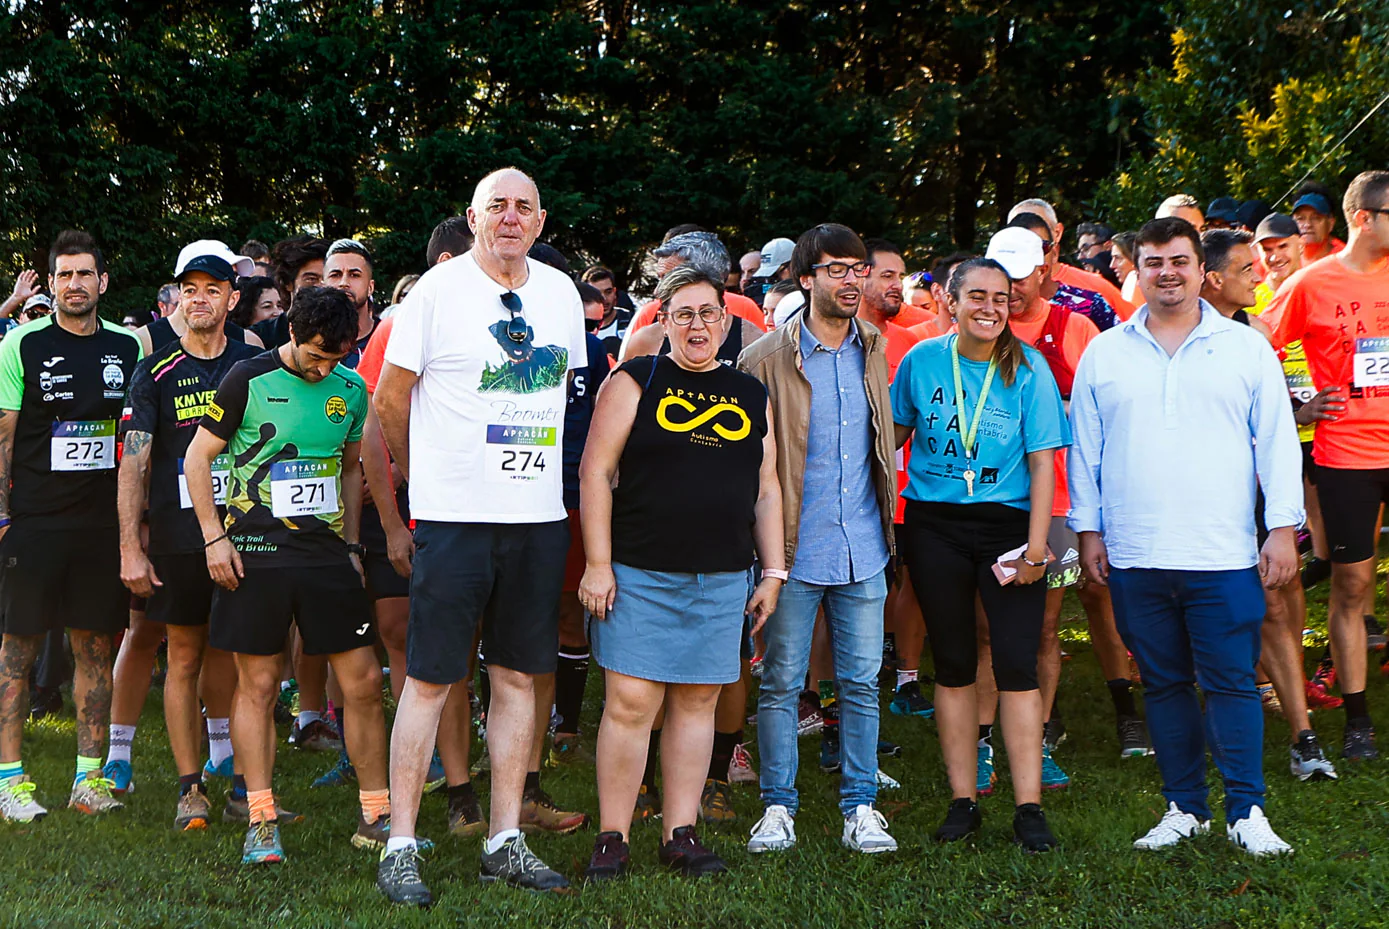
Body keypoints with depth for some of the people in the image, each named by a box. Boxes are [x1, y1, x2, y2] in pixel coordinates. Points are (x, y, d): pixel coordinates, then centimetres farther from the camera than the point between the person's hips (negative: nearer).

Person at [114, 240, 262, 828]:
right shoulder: (157, 373, 0)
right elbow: (134, 462, -3)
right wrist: (130, 548, -11)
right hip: (177, 537, -2)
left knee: (226, 650, 8)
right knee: (184, 657, 2)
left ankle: (224, 757, 20)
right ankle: (190, 787, 7)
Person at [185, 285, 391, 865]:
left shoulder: (351, 390, 8)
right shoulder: (249, 379, -5)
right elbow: (198, 457, 0)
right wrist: (214, 537, -6)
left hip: (327, 552, 4)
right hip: (256, 554, -3)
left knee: (363, 682, 1)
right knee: (258, 685, 1)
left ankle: (376, 816, 12)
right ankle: (261, 823, 11)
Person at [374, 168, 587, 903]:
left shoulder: (560, 293, 10)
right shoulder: (439, 288, -4)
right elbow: (390, 400, 1)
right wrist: (423, 479, 8)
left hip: (539, 514, 5)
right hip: (453, 513, -5)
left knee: (518, 677, 8)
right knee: (430, 678, -2)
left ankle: (505, 841, 17)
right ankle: (401, 846, 6)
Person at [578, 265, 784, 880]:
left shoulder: (752, 396, 13)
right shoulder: (637, 381, 1)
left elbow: (765, 491, 17)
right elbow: (595, 471, -3)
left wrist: (773, 572, 12)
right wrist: (597, 564, -9)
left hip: (722, 580, 4)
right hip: (638, 574, -3)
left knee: (697, 702, 7)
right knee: (631, 702, -5)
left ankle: (680, 835, 16)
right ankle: (612, 838, 5)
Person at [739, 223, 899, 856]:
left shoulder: (874, 350, 10)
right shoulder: (767, 359, -5)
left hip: (863, 547, 4)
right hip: (794, 546, -3)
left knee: (862, 681, 6)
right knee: (781, 681, 3)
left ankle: (860, 808, 16)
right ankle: (777, 808, 15)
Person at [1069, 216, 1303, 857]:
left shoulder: (1246, 347, 7)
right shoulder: (1104, 354, 10)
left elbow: (1277, 442, 5)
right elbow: (1084, 449, 12)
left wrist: (1283, 527, -1)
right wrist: (1088, 529, 6)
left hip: (1224, 556, -2)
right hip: (1134, 556, 2)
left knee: (1232, 683, -1)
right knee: (1164, 683, 8)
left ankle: (1247, 812, 9)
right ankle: (1184, 808, 19)